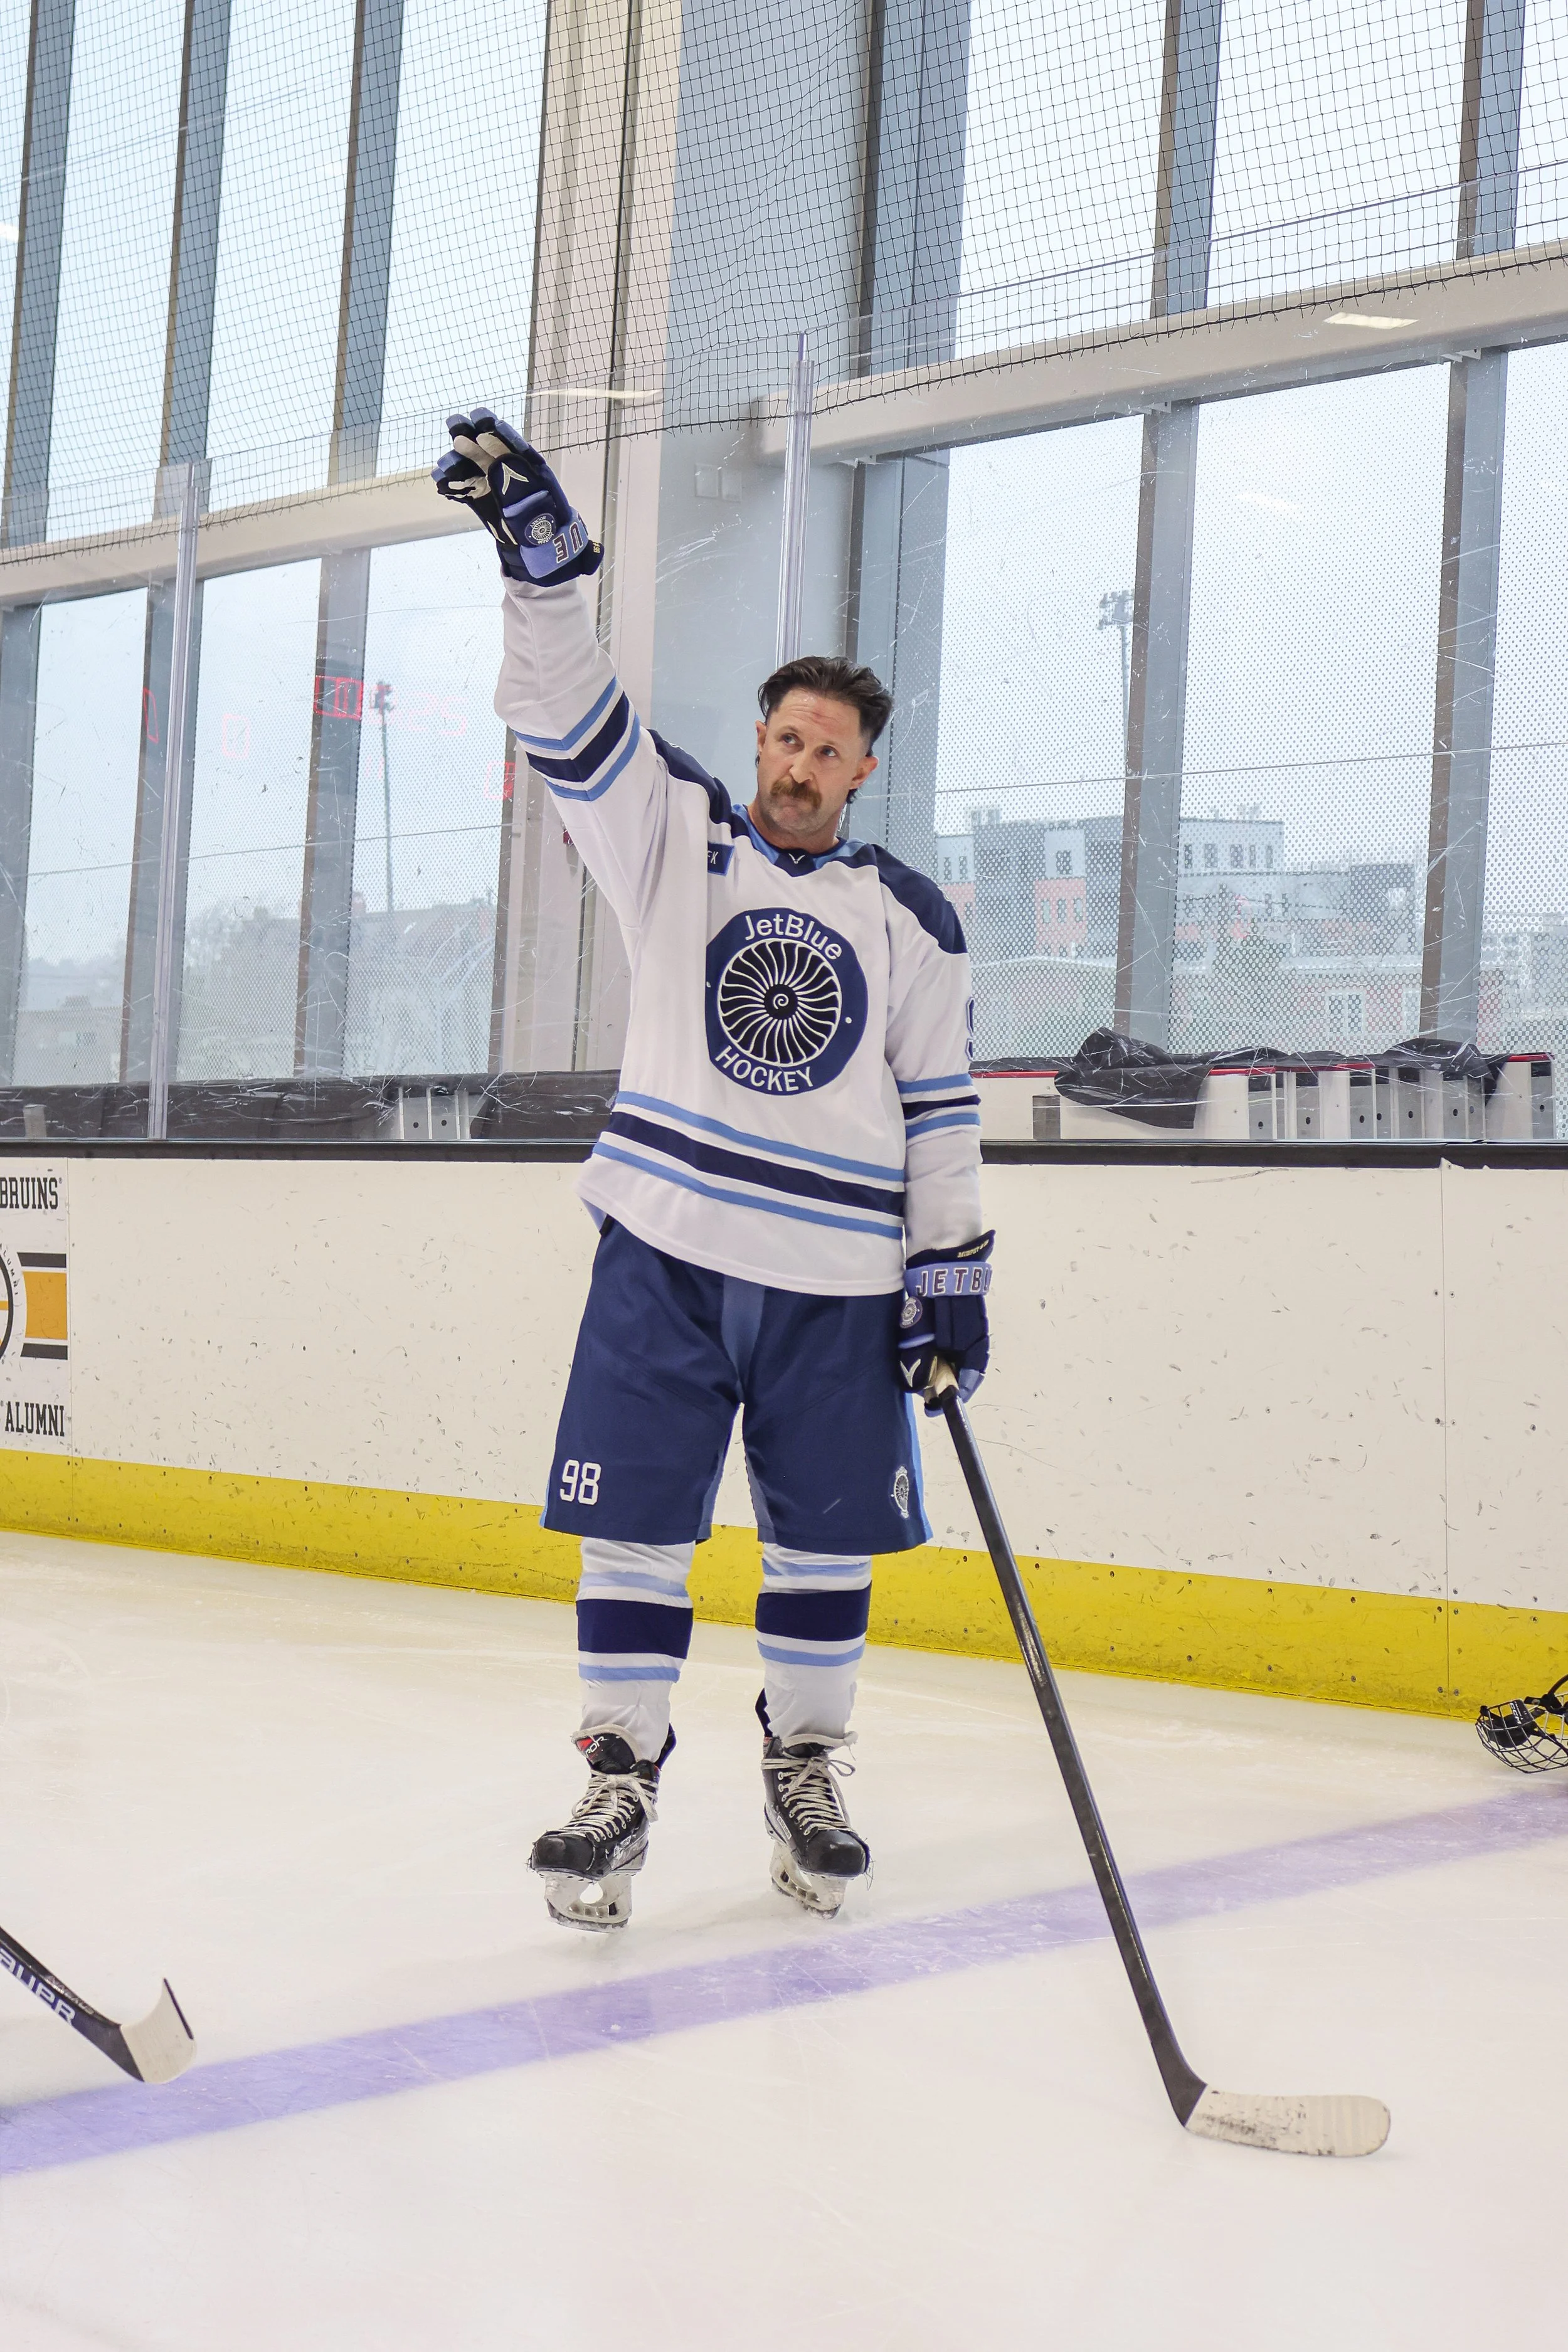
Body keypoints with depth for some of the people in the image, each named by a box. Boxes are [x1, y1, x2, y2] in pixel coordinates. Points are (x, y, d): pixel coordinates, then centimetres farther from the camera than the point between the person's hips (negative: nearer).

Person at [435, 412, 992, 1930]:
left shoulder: (912, 921, 9)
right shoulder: (675, 838, 6)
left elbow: (938, 1106, 9)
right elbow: (573, 722, -7)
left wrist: (952, 1267, 4)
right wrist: (542, 559, -21)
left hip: (840, 1279, 1)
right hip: (666, 1247, -1)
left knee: (827, 1540, 6)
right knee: (634, 1522, -1)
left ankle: (805, 1773, 23)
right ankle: (618, 1777, 10)